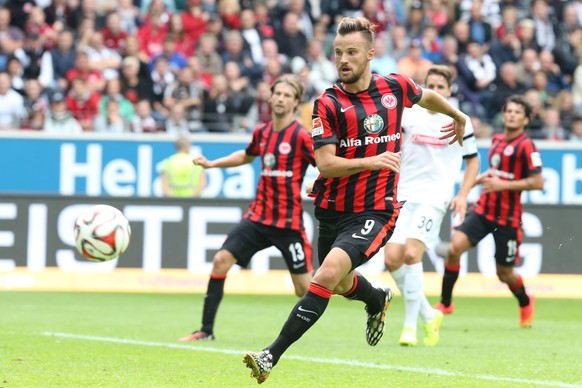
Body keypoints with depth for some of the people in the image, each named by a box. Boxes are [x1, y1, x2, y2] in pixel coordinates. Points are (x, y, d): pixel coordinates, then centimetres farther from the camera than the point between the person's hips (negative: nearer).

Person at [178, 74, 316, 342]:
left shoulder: (301, 136, -10)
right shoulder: (261, 132, 8)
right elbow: (247, 156, 30)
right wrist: (212, 164, 23)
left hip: (289, 223, -5)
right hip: (258, 216, 5)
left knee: (304, 288, -3)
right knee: (221, 260, -8)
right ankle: (206, 329, -2)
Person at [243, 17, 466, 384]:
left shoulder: (395, 87, -1)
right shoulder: (328, 103, -7)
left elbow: (428, 96, 24)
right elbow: (326, 164, -15)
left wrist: (458, 116, 41)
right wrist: (371, 161, -28)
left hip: (375, 211, -2)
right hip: (333, 210, 2)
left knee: (329, 272, -24)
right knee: (341, 284, 23)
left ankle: (273, 355, -25)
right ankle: (379, 300, 61)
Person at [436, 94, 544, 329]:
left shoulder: (526, 146, -11)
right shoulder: (496, 140, 10)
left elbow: (537, 183, -17)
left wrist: (502, 184, -19)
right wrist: (483, 178, 9)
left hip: (507, 217, -5)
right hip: (483, 209, 5)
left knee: (504, 273, 5)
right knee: (455, 247, -17)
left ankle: (525, 303, 37)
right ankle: (445, 303, -4)